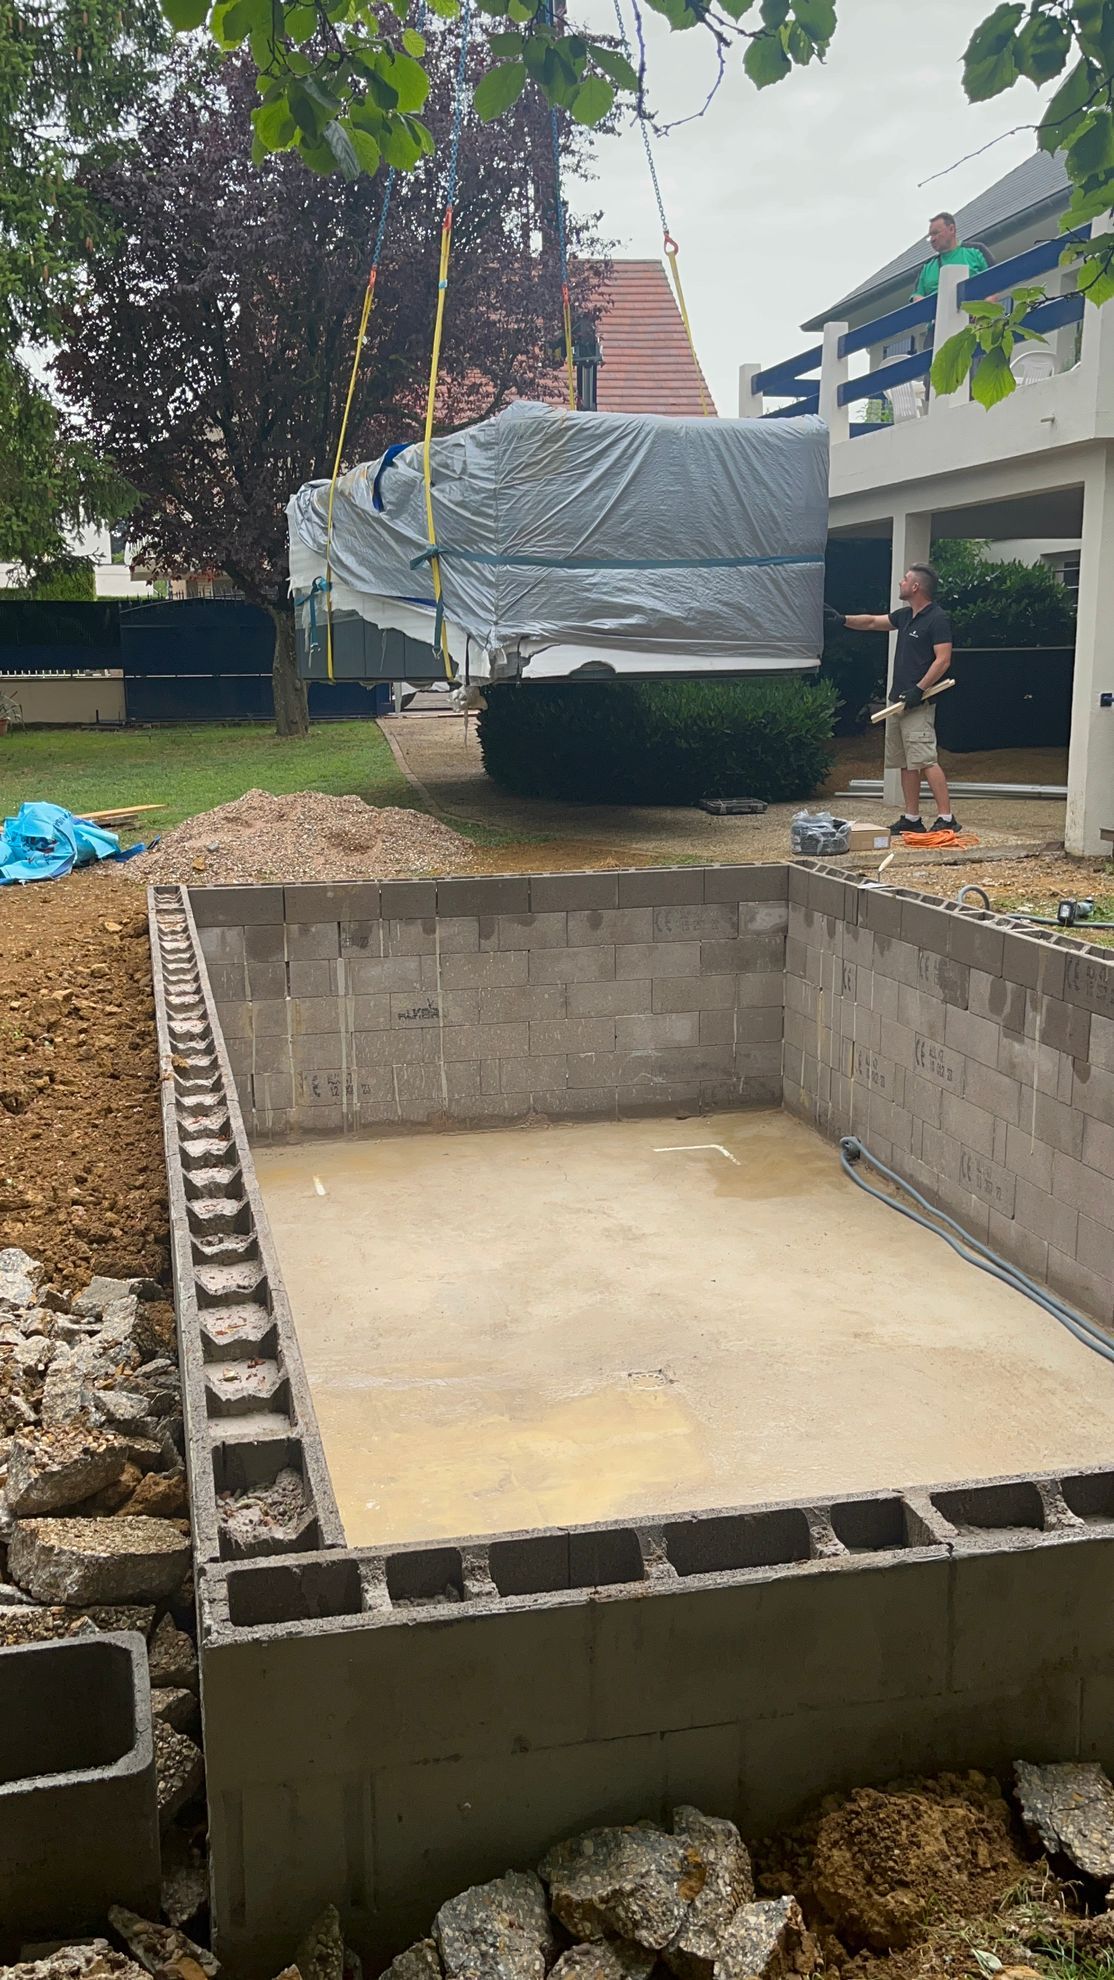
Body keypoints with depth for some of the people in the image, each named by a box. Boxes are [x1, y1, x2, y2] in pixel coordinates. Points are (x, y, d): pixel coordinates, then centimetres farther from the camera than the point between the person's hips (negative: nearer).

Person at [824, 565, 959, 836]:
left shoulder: (938, 619, -11)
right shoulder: (905, 616, 16)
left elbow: (943, 660, -17)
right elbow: (872, 622, 29)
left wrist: (919, 689, -22)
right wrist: (842, 619, 21)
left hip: (918, 703, -9)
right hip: (898, 701, 9)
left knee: (925, 760, -14)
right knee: (905, 763, 10)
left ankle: (946, 818, -14)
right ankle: (911, 818, 15)